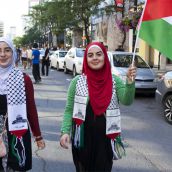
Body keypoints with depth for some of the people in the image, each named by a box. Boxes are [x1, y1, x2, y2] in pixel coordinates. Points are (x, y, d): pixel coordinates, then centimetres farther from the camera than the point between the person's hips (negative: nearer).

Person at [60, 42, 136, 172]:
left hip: (105, 138, 1)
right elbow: (69, 110, -2)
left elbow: (127, 101, -16)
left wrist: (130, 83, -33)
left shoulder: (115, 81, -2)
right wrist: (65, 131, -15)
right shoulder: (77, 81, -5)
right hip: (82, 138, 0)